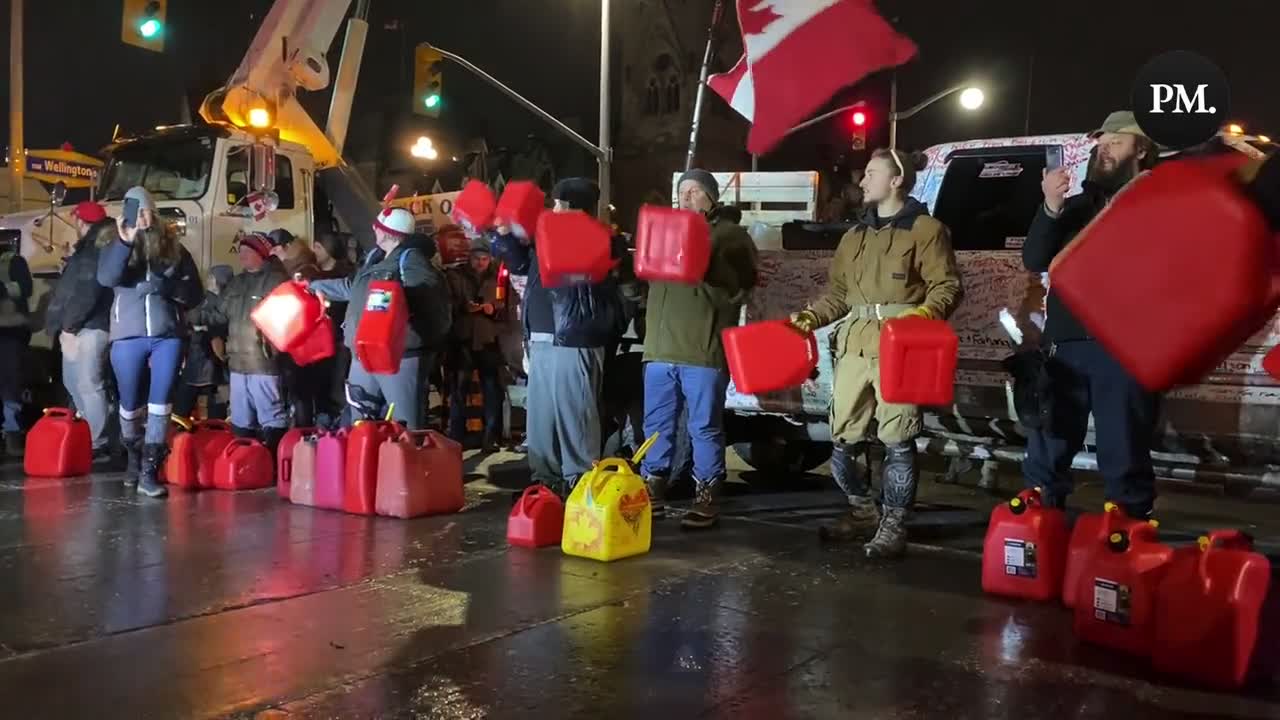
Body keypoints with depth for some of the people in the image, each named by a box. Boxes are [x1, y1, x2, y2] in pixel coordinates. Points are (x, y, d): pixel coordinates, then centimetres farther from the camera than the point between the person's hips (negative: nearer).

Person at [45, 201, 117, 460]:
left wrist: (69, 326, -21)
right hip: (81, 327, 11)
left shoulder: (96, 249, -15)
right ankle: (90, 433, 29)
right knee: (74, 381, 20)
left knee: (89, 385, -8)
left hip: (88, 328, -11)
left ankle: (99, 445, -4)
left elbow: (87, 291, -22)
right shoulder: (91, 247, 19)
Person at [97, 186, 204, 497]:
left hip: (167, 336, 0)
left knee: (160, 402, -5)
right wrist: (124, 242, -25)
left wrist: (167, 286, -12)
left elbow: (195, 293, 5)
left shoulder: (175, 249, 8)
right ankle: (133, 457, 33)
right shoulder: (117, 247, 7)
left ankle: (149, 472, -3)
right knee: (130, 403, 10)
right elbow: (106, 278, -15)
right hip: (128, 336, 0)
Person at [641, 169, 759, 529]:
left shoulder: (731, 235, 5)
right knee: (657, 424, 10)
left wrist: (702, 276, -13)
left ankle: (706, 499, 8)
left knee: (704, 427, 0)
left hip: (704, 348, -5)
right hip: (661, 345, 5)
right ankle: (652, 492, 20)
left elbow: (739, 288, -3)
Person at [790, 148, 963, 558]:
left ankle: (893, 526, 7)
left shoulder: (926, 229, 2)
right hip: (856, 343, 7)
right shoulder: (855, 236, 22)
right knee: (842, 437, 7)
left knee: (897, 439, -5)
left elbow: (947, 286, -5)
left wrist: (924, 314, -22)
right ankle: (863, 513, 25)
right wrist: (811, 317, 8)